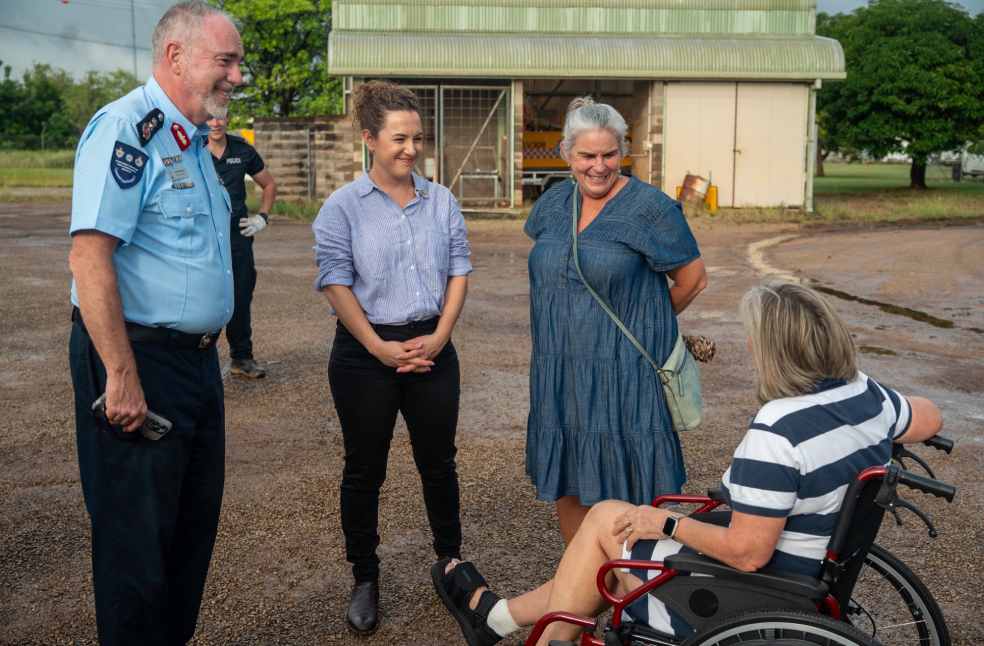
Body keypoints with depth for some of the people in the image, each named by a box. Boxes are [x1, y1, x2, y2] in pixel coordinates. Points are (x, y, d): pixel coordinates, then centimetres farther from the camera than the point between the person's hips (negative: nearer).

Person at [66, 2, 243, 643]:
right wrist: (122, 375, -25)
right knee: (137, 533, 3)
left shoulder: (192, 142, 15)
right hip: (139, 357, -9)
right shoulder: (127, 127, -15)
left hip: (197, 359, 10)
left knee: (195, 521, 18)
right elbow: (89, 254, -23)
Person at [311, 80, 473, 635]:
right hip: (366, 354, -3)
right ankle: (365, 579, 23)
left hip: (432, 348, 3)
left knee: (439, 462, 12)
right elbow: (337, 283, -9)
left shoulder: (442, 201, 6)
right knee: (365, 469, 7)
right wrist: (380, 348, -15)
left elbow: (459, 272, 6)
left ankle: (451, 562, 31)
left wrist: (438, 337, -6)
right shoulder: (344, 206, -4)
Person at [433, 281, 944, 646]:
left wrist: (666, 523, -15)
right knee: (624, 556, 19)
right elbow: (930, 420, 16)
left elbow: (747, 554, -29)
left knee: (607, 518, 8)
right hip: (815, 575, 9)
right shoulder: (865, 395, -5)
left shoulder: (774, 434, -31)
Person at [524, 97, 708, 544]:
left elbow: (693, 279, -4)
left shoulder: (650, 207, -9)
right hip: (560, 371, 6)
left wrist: (643, 325, 6)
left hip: (624, 376, -5)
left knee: (624, 492, 3)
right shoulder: (554, 204, 8)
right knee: (567, 487, 13)